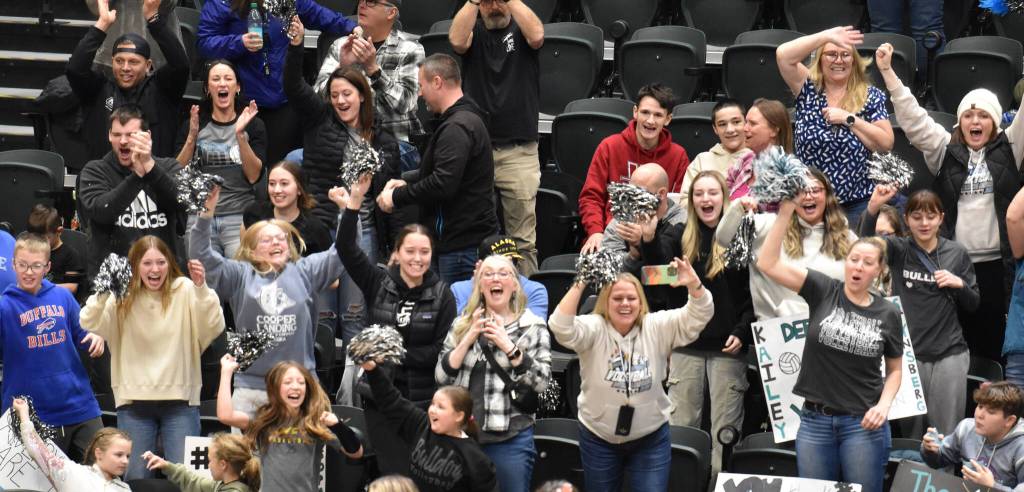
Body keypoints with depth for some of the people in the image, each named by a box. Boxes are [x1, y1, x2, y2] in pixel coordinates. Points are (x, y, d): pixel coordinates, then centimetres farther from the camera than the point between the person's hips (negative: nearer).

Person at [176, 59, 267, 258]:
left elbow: (254, 176, -4)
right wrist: (192, 136, -9)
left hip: (240, 217, -1)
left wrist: (240, 135, -13)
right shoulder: (194, 124, 12)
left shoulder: (253, 125, 7)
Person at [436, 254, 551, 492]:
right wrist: (468, 340, -8)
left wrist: (508, 346, -16)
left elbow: (541, 382, -7)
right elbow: (441, 377, 3)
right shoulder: (462, 325, 9)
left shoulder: (533, 327, 1)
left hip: (511, 438, -3)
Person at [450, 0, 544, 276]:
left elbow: (536, 36, -17)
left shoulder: (521, 28, 6)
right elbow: (457, 41, -14)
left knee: (522, 236, -3)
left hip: (519, 151, -1)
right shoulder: (475, 31, 9)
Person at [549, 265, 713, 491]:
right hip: (599, 438, 0)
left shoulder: (657, 328, -7)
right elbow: (561, 327, -29)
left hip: (651, 438, 0)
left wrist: (694, 285, -36)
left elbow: (698, 316, -16)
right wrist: (580, 284, -40)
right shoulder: (594, 329, -11)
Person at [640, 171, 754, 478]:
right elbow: (658, 262, -16)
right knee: (680, 424, 5)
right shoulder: (679, 235, 4)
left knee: (725, 426, 3)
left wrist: (742, 332, -10)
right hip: (686, 345, 2)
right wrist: (649, 239, -36)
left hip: (727, 348, -2)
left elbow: (754, 291, -1)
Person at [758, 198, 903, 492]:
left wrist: (884, 405, -6)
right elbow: (768, 263, -10)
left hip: (863, 423, -1)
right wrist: (785, 213, -18)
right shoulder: (823, 291, -1)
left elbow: (895, 369, 12)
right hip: (814, 420, 1)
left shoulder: (888, 314, 1)